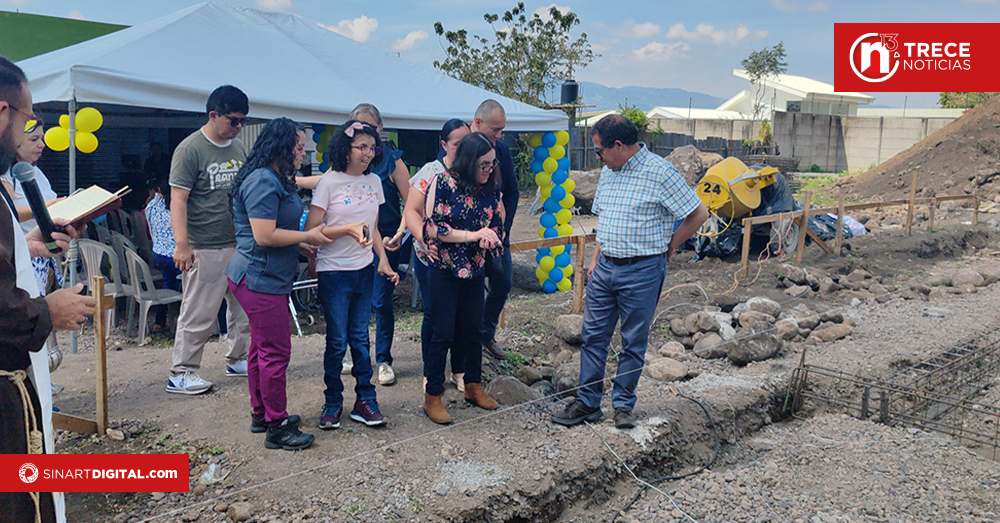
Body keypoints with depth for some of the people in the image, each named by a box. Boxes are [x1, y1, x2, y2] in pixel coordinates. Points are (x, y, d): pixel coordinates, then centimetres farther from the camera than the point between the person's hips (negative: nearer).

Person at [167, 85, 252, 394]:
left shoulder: (238, 147, 12)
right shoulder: (191, 149, -10)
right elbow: (178, 199, -13)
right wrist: (182, 244, -21)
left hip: (241, 244, 7)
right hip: (205, 249, -7)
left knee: (245, 307, 14)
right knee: (199, 313, -1)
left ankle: (238, 360, 30)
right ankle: (180, 374, 11)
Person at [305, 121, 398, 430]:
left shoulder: (374, 182, 9)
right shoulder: (329, 182, -8)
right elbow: (311, 230, -12)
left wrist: (384, 262, 8)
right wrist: (348, 229, -22)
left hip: (364, 270, 4)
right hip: (334, 271, -4)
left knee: (360, 337, 9)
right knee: (337, 340, 0)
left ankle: (365, 401, 17)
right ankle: (332, 403, 16)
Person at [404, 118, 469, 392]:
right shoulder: (431, 171, -5)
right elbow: (411, 210, -8)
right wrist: (425, 239, -23)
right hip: (432, 257, -2)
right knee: (434, 314, 5)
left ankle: (459, 370, 28)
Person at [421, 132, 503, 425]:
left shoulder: (490, 188, 3)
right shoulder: (444, 183, -13)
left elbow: (497, 223, 11)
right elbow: (433, 227, -16)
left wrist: (489, 237, -12)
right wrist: (473, 235, -19)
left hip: (475, 270, 5)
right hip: (444, 270, -5)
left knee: (474, 330, 14)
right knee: (443, 333, 0)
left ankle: (473, 387, 31)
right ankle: (432, 396, 12)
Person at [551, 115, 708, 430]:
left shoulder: (659, 172, -11)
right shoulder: (608, 172, 10)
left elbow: (699, 214, -8)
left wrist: (668, 246, -2)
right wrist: (596, 258, 14)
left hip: (642, 271, -6)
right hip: (605, 267, 7)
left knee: (634, 342, 6)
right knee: (593, 336, 8)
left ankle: (623, 405, 20)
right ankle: (587, 403, 19)